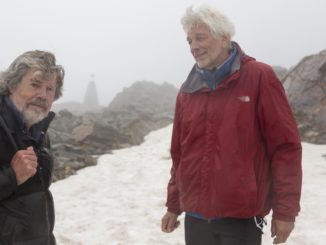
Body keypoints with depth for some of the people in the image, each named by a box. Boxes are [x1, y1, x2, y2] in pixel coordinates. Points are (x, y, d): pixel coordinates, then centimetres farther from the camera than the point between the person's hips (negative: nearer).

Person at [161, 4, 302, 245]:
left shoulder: (259, 77, -7)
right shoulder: (187, 90, 8)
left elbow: (286, 146, -9)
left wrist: (285, 210, -11)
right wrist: (174, 205, 15)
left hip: (241, 218, -5)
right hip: (195, 217, 5)